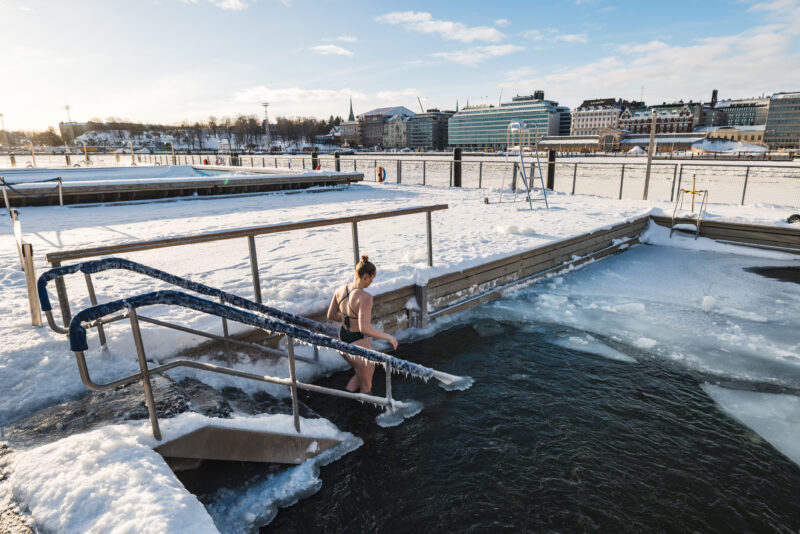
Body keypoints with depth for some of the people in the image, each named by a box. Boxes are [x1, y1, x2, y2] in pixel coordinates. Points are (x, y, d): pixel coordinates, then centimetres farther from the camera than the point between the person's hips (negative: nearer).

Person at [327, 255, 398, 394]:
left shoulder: (341, 290, -5)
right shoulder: (365, 297, -28)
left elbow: (331, 315, 6)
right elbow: (364, 328, -35)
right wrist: (389, 337, -23)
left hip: (343, 340, 8)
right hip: (359, 345, -7)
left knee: (360, 374, 33)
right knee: (366, 387, 18)